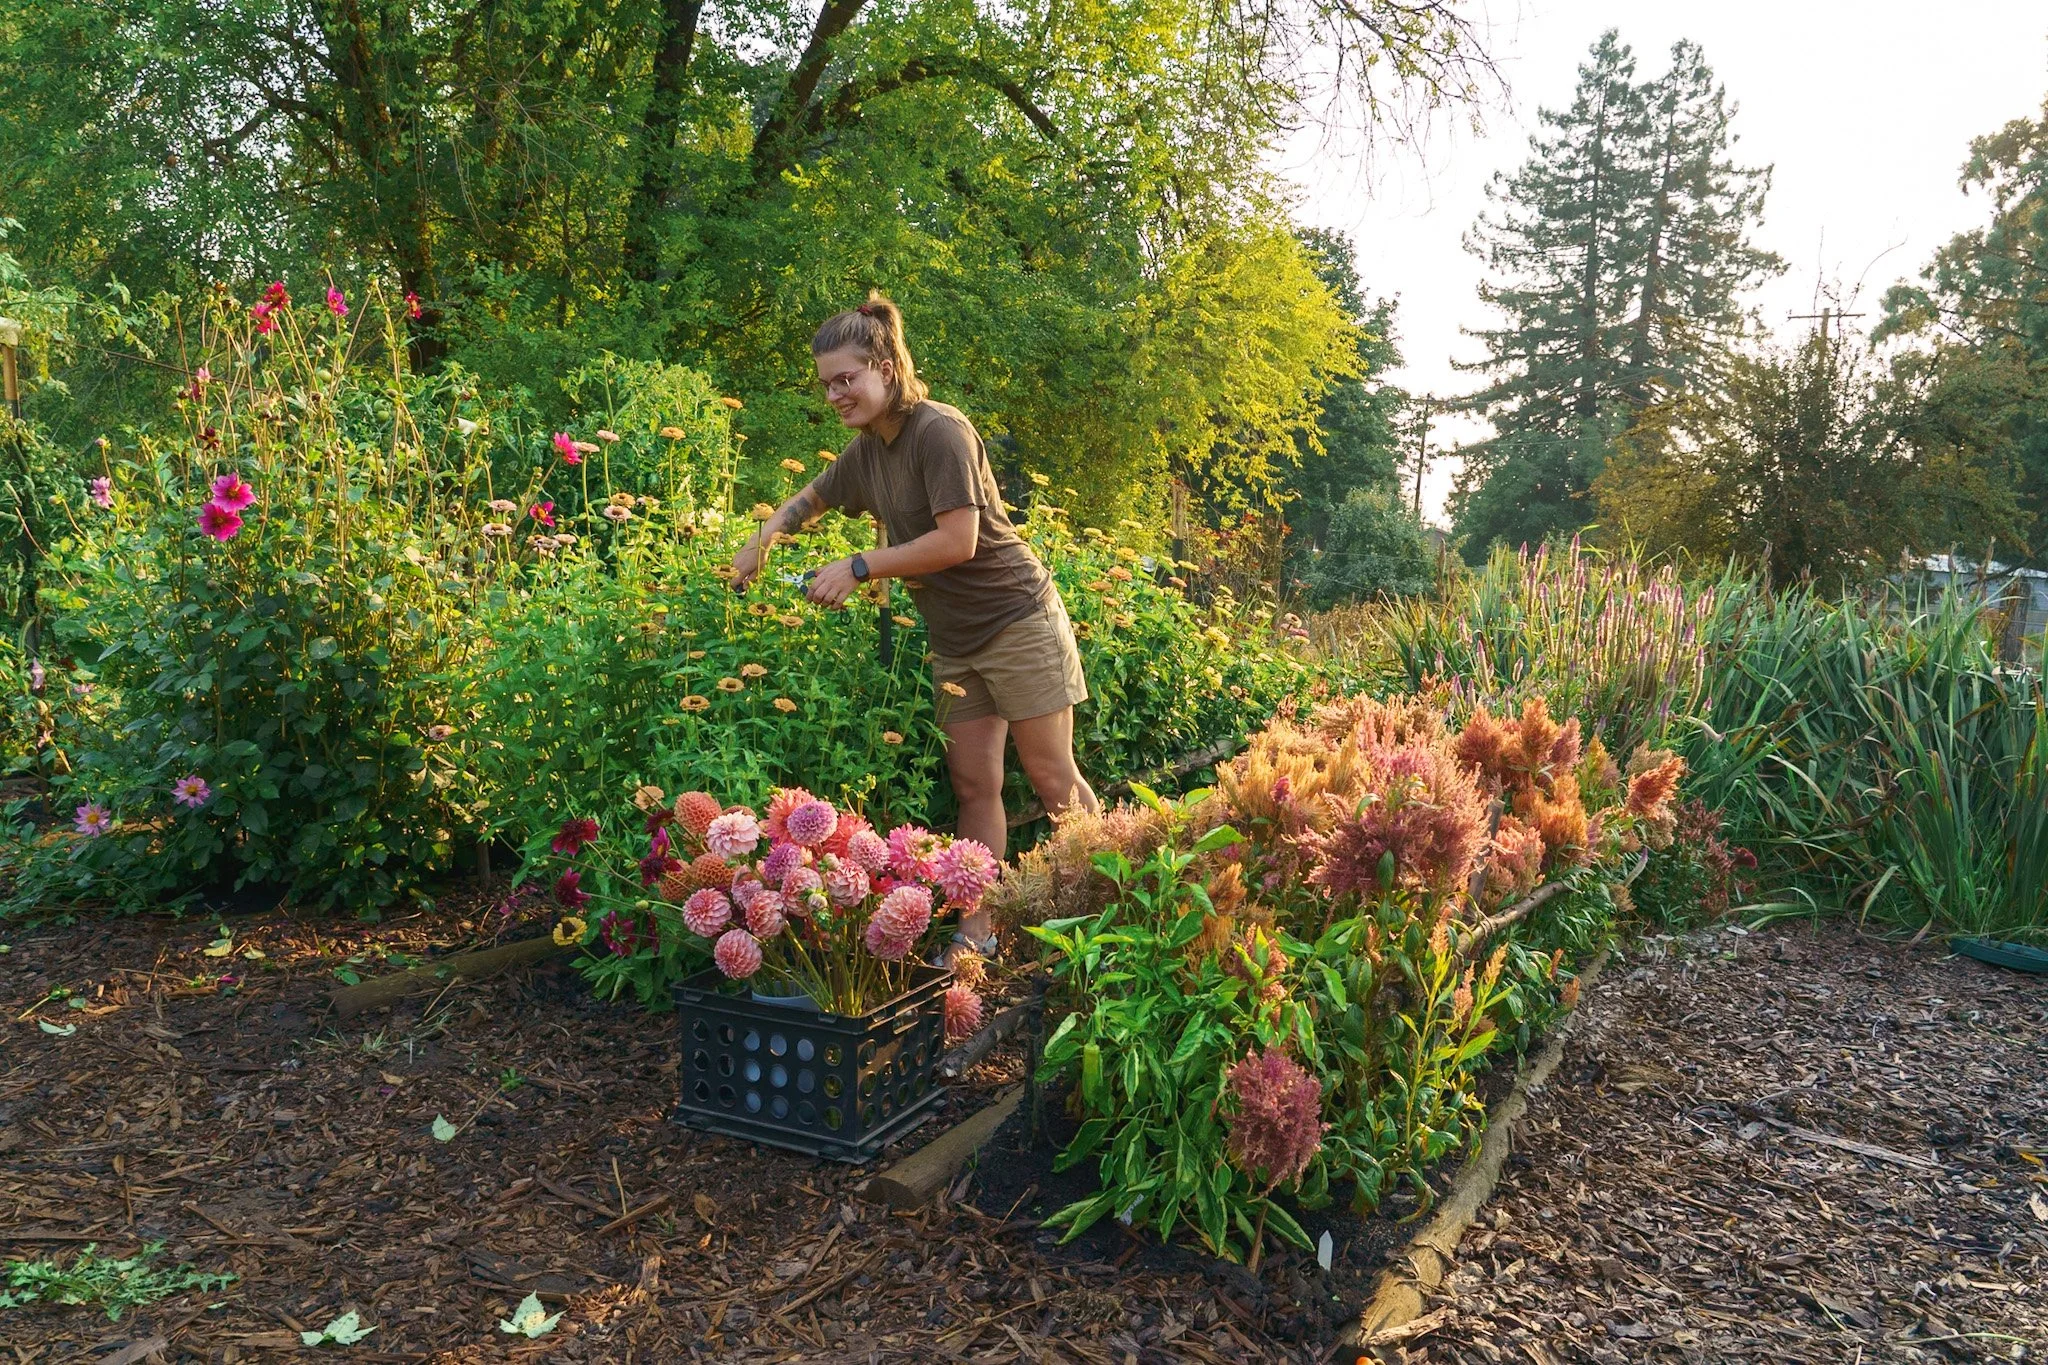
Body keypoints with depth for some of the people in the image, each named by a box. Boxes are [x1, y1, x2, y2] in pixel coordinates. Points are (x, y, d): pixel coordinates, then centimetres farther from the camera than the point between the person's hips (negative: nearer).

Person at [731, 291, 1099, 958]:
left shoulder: (939, 431, -17)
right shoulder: (866, 451, 8)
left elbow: (957, 541, -24)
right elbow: (809, 499, 27)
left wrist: (858, 568, -19)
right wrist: (761, 539, 9)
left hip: (1016, 622, -7)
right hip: (954, 639, 7)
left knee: (1052, 779, -1)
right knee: (973, 785, 7)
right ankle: (975, 933, 12)